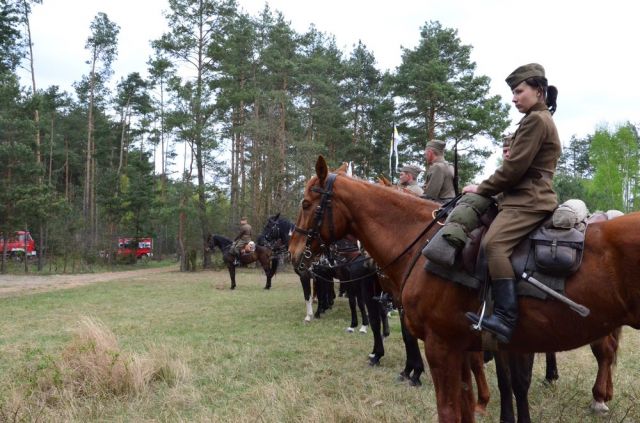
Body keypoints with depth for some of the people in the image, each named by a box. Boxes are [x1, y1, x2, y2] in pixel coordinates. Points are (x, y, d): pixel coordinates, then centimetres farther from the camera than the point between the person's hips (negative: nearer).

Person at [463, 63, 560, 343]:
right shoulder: (541, 120, 24)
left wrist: (482, 189, -5)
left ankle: (506, 317, -39)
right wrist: (488, 189, 15)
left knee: (494, 244, -30)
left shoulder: (535, 120, -9)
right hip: (528, 197, 12)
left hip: (528, 201, -12)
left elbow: (513, 168, -16)